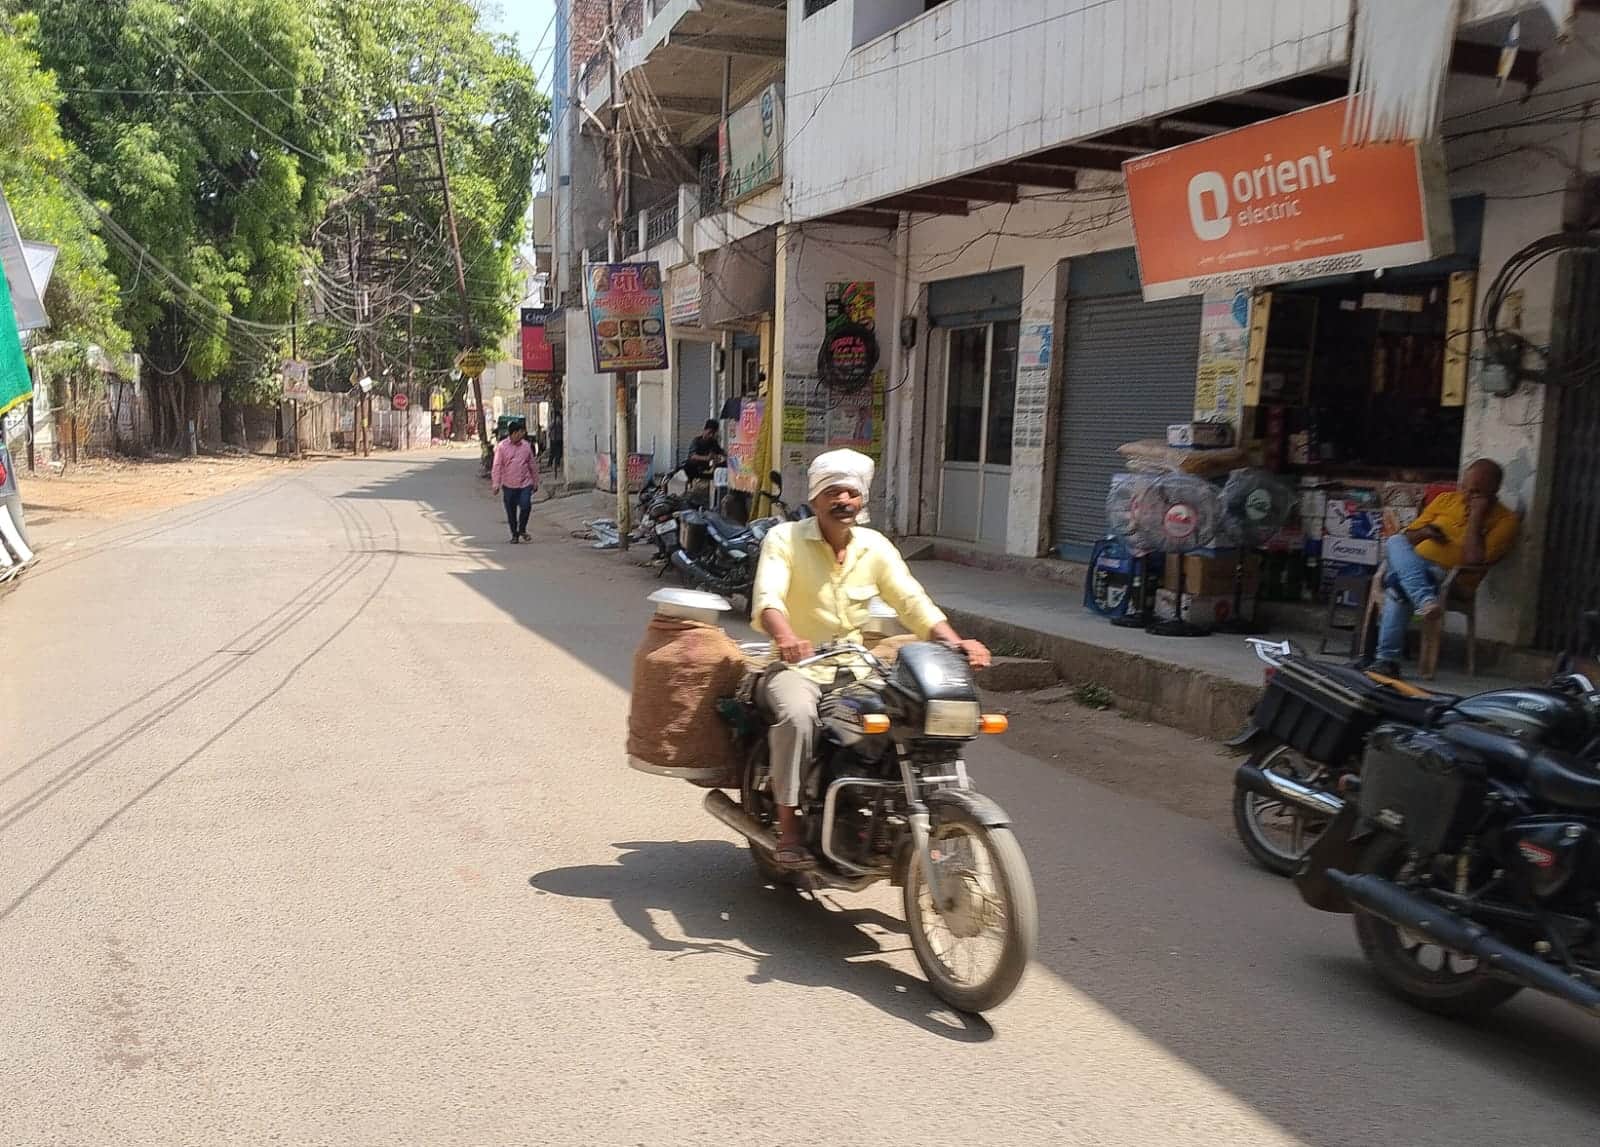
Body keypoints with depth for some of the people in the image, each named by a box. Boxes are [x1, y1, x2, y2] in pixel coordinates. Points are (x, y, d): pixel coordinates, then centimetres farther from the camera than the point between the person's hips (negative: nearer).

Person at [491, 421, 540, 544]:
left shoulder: (526, 445, 5)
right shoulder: (502, 446, -4)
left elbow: (532, 465, 13)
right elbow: (497, 466, -4)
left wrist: (536, 481, 16)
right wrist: (496, 483, -10)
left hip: (525, 484, 1)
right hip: (509, 484, -1)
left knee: (526, 506, -12)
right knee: (511, 512, 6)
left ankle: (522, 529, 12)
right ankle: (514, 534, 22)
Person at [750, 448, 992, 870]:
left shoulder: (876, 547, 6)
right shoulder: (784, 538, -6)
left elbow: (913, 602, -1)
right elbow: (767, 599, -21)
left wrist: (956, 643, -19)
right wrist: (786, 638, -44)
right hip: (797, 667, -4)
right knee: (797, 714, -35)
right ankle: (789, 827, -23)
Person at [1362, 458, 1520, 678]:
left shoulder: (1505, 519, 3)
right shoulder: (1446, 500, 18)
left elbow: (1474, 559, -12)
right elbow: (1408, 536, 21)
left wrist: (1475, 516, -11)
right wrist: (1424, 532, -1)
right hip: (1413, 567, 5)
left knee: (1399, 582, -33)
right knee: (1396, 542, -28)